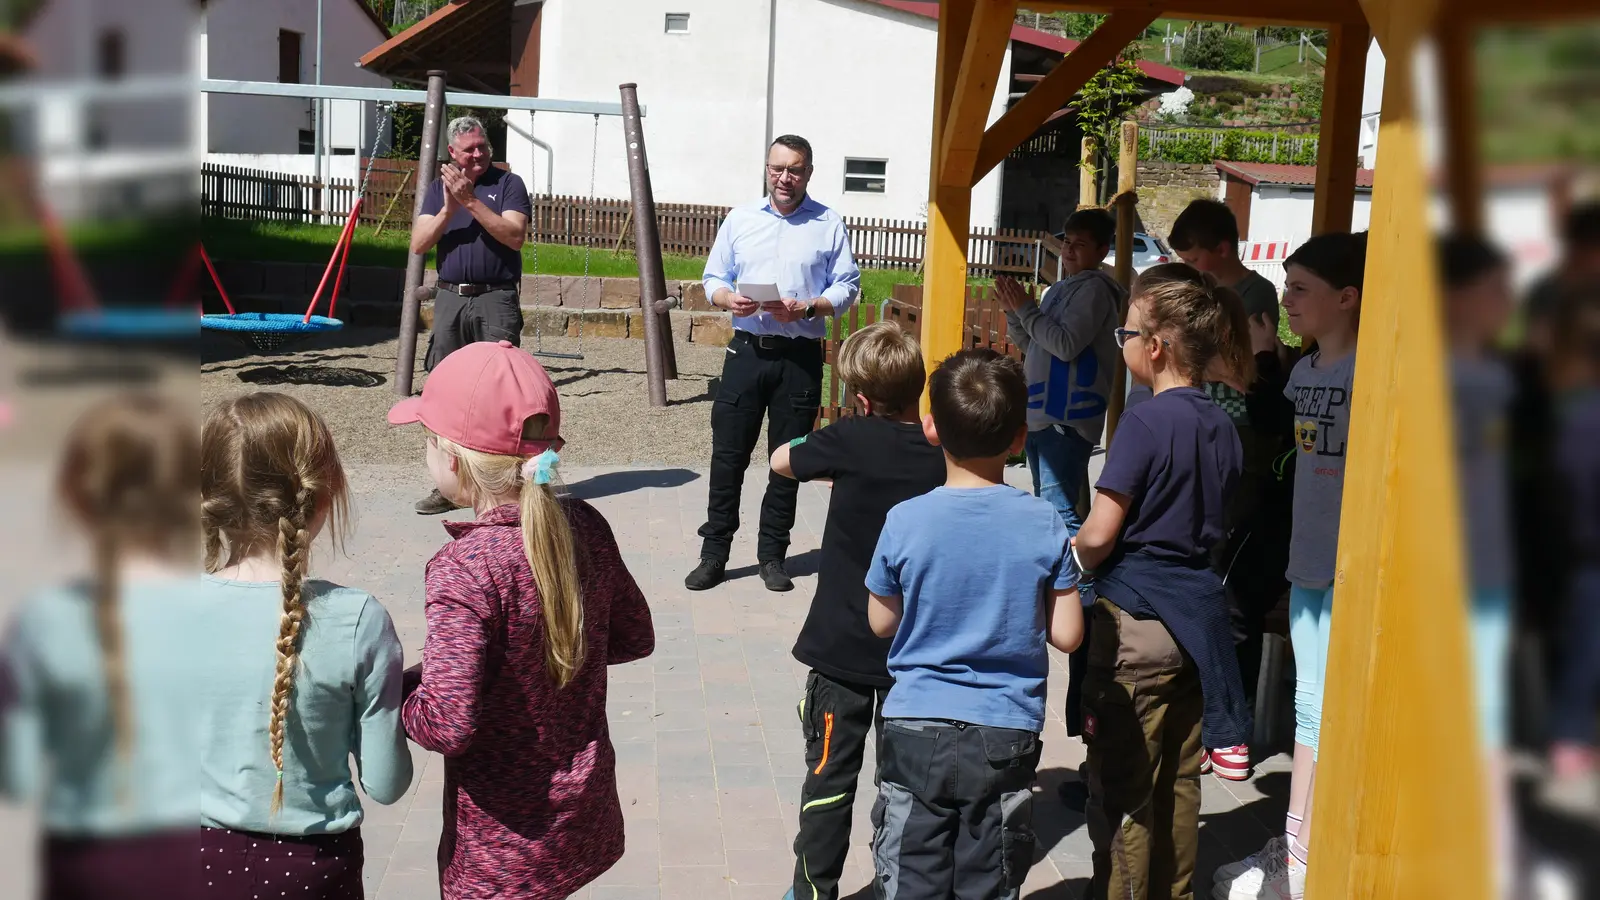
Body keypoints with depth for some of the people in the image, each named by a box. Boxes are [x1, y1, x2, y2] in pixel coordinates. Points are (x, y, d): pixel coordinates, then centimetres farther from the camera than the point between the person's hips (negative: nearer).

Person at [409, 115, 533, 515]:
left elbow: (515, 236, -12)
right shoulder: (438, 188, 14)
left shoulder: (508, 184, 3)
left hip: (496, 301, -4)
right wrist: (449, 208, -9)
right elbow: (419, 244, 5)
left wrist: (470, 201, -14)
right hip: (450, 299, 4)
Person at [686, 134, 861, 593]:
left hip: (800, 357, -1)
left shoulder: (829, 225, 4)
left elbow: (847, 287, 1)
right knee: (728, 453, 1)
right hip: (747, 350, 1)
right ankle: (714, 554, 10)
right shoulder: (740, 219, 10)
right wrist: (728, 299, -11)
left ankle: (772, 556, 17)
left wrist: (807, 307, -15)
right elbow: (714, 278, 11)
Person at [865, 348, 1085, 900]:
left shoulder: (905, 522, -11)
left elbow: (881, 623, 1)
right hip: (1006, 736, 1)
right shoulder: (1045, 524, -9)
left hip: (916, 731, -1)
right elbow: (1066, 634, -5)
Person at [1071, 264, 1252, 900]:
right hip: (1198, 612, 7)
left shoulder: (1146, 422, -17)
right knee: (1179, 781, 17)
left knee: (1122, 786, 4)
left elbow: (1099, 534, -18)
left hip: (1136, 618, -7)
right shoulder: (1220, 426, 4)